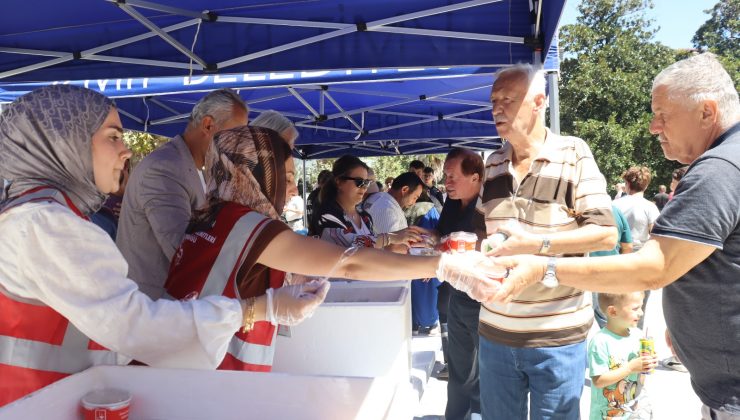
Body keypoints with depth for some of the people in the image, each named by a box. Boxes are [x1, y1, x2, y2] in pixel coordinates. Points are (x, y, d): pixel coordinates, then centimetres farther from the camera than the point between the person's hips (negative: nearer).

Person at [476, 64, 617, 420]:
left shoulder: (574, 155, -9)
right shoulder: (493, 164, 7)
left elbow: (606, 234, -12)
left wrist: (535, 244, -22)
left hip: (557, 336, -4)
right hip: (495, 331, 5)